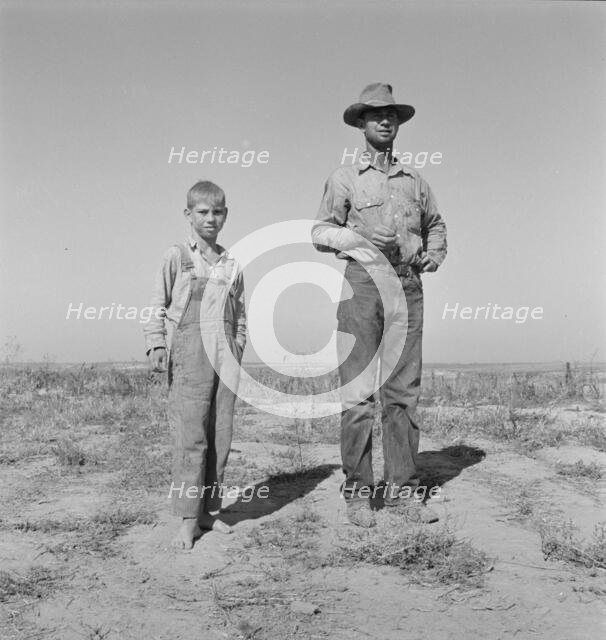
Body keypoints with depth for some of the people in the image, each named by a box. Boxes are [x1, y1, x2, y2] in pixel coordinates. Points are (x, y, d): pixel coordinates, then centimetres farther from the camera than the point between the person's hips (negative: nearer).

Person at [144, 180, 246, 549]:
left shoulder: (232, 266, 14)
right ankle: (188, 520, -1)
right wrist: (157, 344, -8)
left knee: (221, 436, 5)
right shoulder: (176, 258, 4)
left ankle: (209, 510, 17)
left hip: (226, 356, 4)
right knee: (191, 436, -7)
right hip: (190, 352, -4)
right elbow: (158, 306, 2)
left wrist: (239, 350, 11)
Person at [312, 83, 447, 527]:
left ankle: (402, 488, 8)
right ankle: (358, 491, 1)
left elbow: (436, 224, 31)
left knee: (404, 389, 1)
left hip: (408, 287, 3)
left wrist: (435, 253, 11)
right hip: (362, 282, -3)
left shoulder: (415, 181, 19)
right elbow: (320, 232, 7)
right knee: (358, 390, -5)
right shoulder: (345, 178, 10)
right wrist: (356, 239, -11)